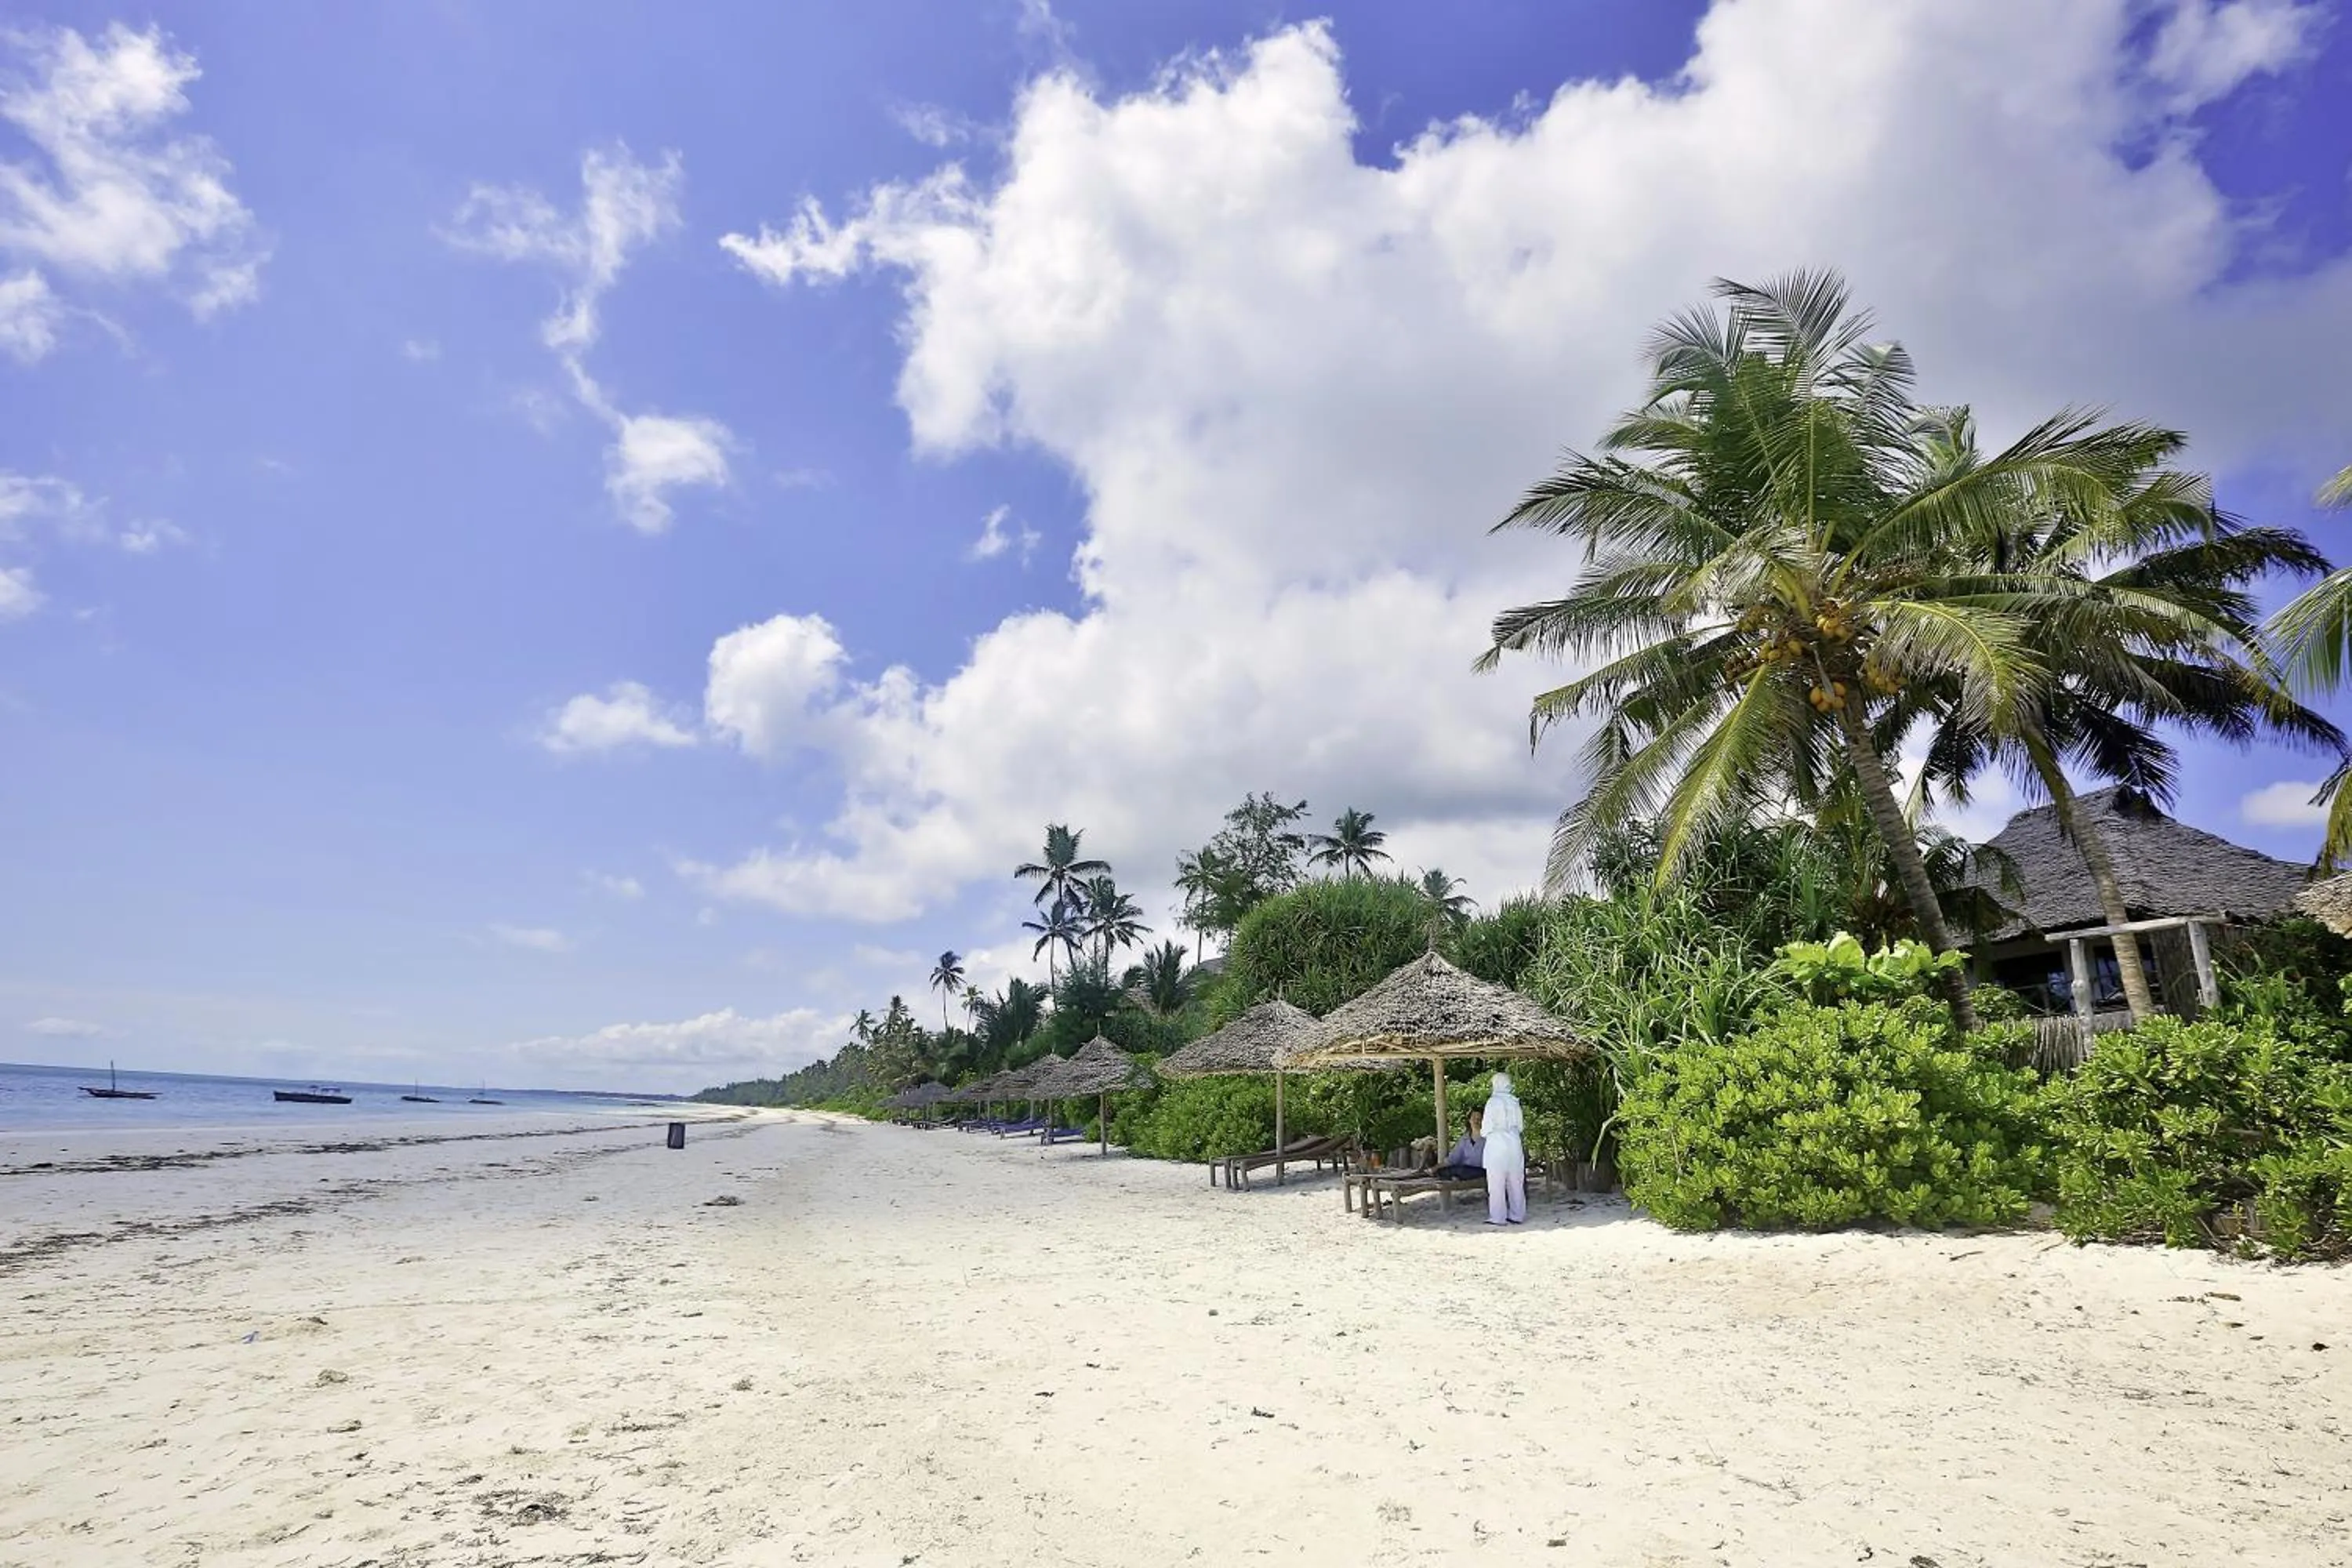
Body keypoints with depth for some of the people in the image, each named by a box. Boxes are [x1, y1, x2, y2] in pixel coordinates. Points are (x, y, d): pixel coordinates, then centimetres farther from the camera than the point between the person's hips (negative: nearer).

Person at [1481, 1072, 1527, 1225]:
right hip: (1514, 1143, 6)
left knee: (1496, 1182, 0)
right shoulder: (1514, 1101, 6)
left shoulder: (1493, 1101, -10)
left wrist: (1484, 1132, 11)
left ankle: (1498, 1217, 2)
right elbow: (1520, 1126, 12)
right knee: (1515, 1181, 11)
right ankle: (1517, 1215, 16)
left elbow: (1487, 1127, -10)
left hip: (1497, 1144, -6)